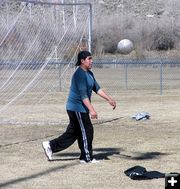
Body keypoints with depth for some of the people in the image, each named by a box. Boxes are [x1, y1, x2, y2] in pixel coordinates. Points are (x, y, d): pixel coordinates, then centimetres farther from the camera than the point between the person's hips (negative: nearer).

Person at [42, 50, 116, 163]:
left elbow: (97, 88, 18)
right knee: (87, 131, -2)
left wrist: (109, 99, 13)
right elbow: (83, 94, -25)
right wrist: (91, 110, -30)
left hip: (81, 108, 10)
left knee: (72, 133, 13)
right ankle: (87, 157, 9)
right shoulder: (80, 74, -19)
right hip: (77, 108, -10)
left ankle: (50, 146, 16)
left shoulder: (89, 73, 14)